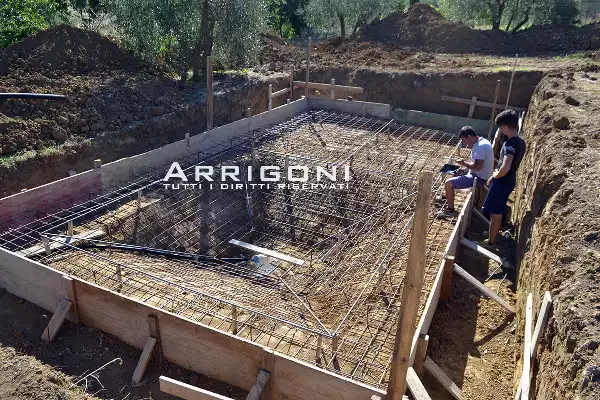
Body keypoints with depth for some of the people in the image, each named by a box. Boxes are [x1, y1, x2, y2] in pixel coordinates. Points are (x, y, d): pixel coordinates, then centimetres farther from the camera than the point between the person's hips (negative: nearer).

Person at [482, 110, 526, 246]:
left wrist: (495, 175, -17)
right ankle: (493, 233, 40)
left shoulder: (511, 143, -26)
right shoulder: (520, 141, 4)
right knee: (497, 211, 24)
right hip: (509, 180, 9)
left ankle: (491, 241, 17)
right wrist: (495, 176, 14)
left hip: (503, 182, -9)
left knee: (495, 212, 5)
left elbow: (505, 168, -37)